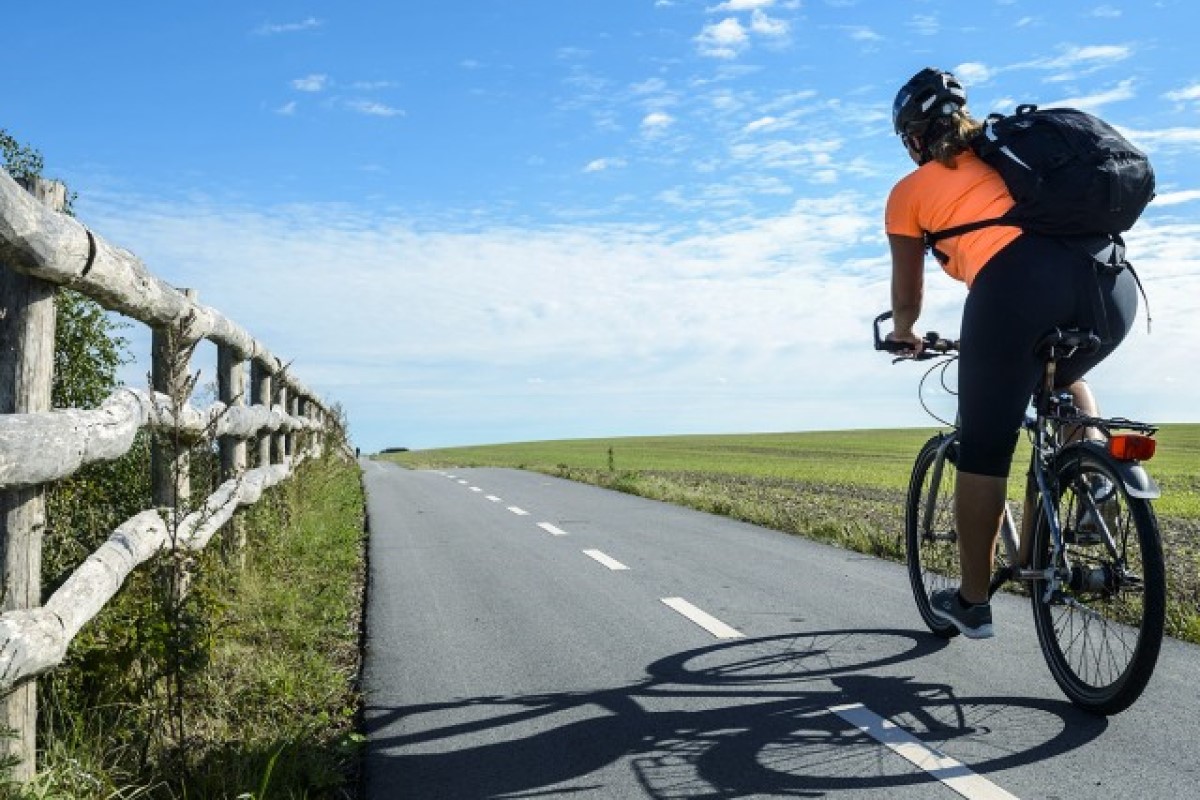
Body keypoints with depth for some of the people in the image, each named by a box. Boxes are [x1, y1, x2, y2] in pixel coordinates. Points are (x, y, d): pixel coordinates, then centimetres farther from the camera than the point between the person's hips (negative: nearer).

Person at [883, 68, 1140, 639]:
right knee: (1063, 378, 39)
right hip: (1112, 280, 5)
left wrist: (903, 335, 47)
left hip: (1014, 284, -5)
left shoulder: (910, 191, 21)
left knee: (983, 455, 10)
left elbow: (907, 295, 25)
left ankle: (972, 602, 19)